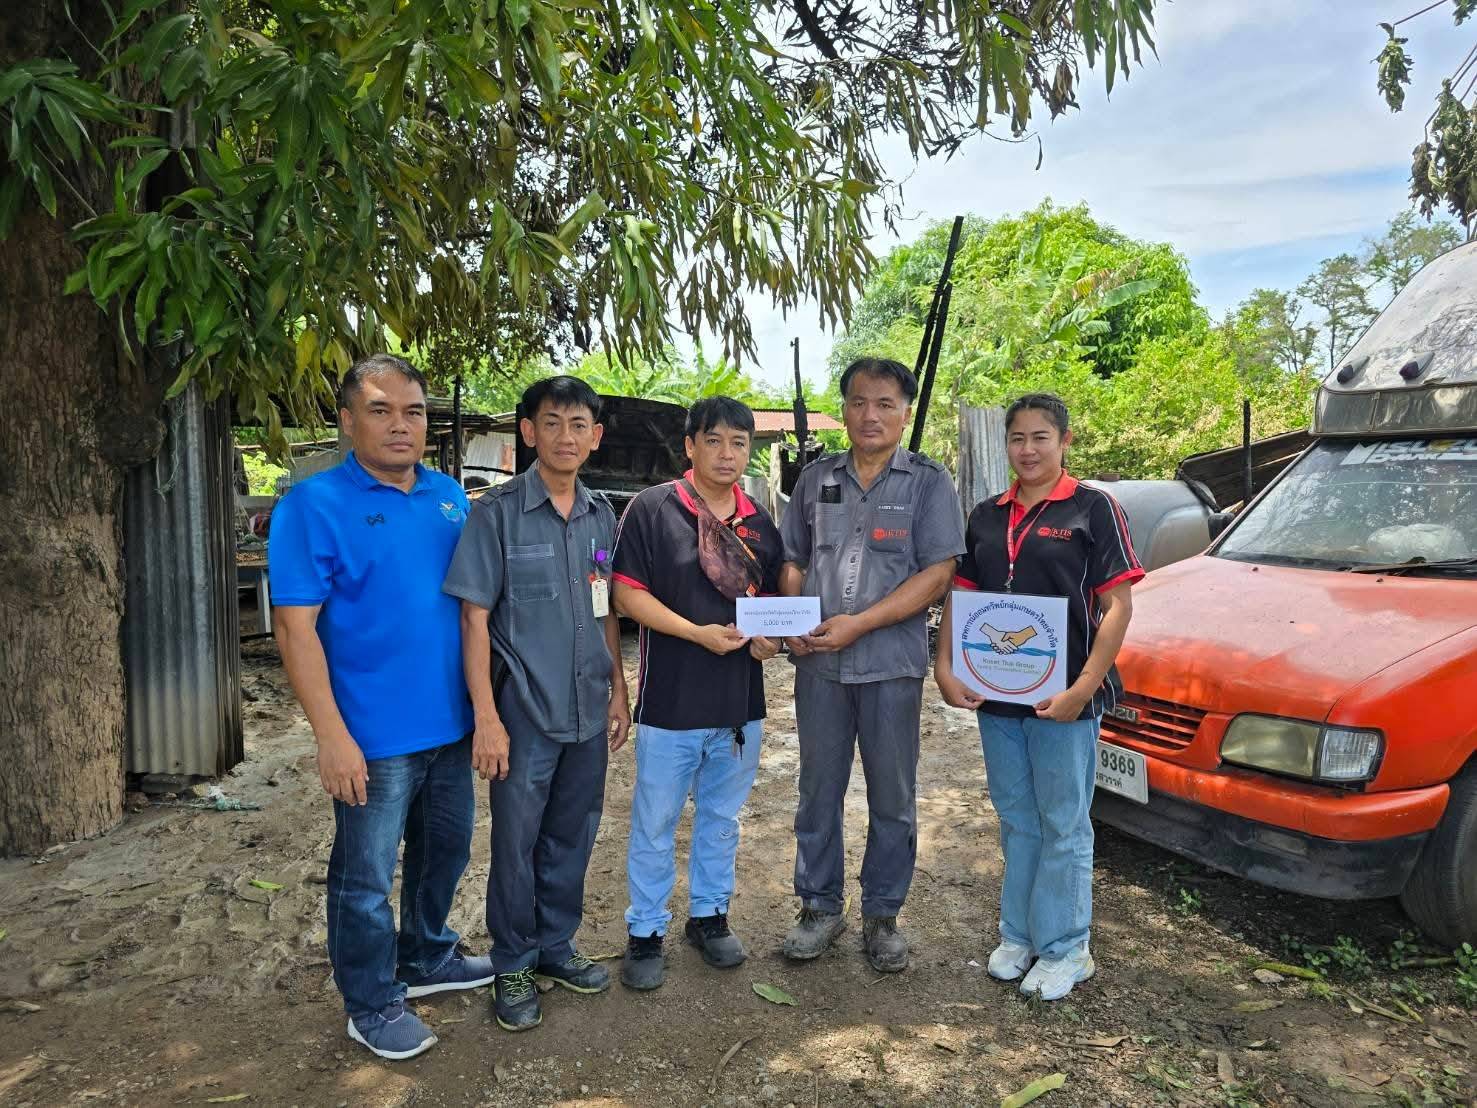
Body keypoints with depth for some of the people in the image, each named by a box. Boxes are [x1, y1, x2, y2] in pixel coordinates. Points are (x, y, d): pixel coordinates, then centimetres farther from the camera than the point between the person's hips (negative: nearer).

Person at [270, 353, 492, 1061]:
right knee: (366, 878, 9)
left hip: (451, 725, 6)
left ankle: (428, 958, 44)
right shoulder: (315, 505, -12)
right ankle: (372, 1004, 29)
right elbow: (296, 628, -16)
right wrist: (332, 735, -20)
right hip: (375, 736, -6)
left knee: (445, 853, 22)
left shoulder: (449, 496, 6)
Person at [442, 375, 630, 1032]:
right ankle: (513, 966, 27)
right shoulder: (497, 513, -9)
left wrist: (618, 693, 12)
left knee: (572, 838, 16)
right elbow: (474, 619, -10)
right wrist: (487, 718, -14)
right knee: (516, 842, 8)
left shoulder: (601, 518, 7)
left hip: (588, 713, 5)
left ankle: (556, 946, 35)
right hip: (524, 713, -5)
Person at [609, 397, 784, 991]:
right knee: (654, 823, 8)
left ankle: (709, 915, 37)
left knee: (721, 819, 19)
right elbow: (628, 593, -12)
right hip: (671, 700, -4)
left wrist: (771, 635, -6)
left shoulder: (760, 521, 8)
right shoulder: (652, 508, -8)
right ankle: (645, 931, 25)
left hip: (740, 701, 5)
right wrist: (700, 633, -20)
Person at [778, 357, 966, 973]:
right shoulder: (816, 479, 11)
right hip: (819, 663, 3)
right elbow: (792, 560, 15)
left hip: (892, 664, -3)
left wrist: (857, 624, -16)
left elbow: (937, 572, -9)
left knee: (892, 797, 7)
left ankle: (882, 916, 24)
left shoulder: (928, 482, 0)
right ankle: (820, 907, 26)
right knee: (819, 789, 11)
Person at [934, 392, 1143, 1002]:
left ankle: (1064, 948, 20)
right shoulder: (986, 516, 10)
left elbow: (1117, 606, -10)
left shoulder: (1092, 509, -5)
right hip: (995, 697, 5)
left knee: (1063, 826, 6)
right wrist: (945, 667, -2)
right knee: (1016, 821, 17)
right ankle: (1017, 934, 31)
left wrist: (1084, 689, -18)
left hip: (1061, 696, -5)